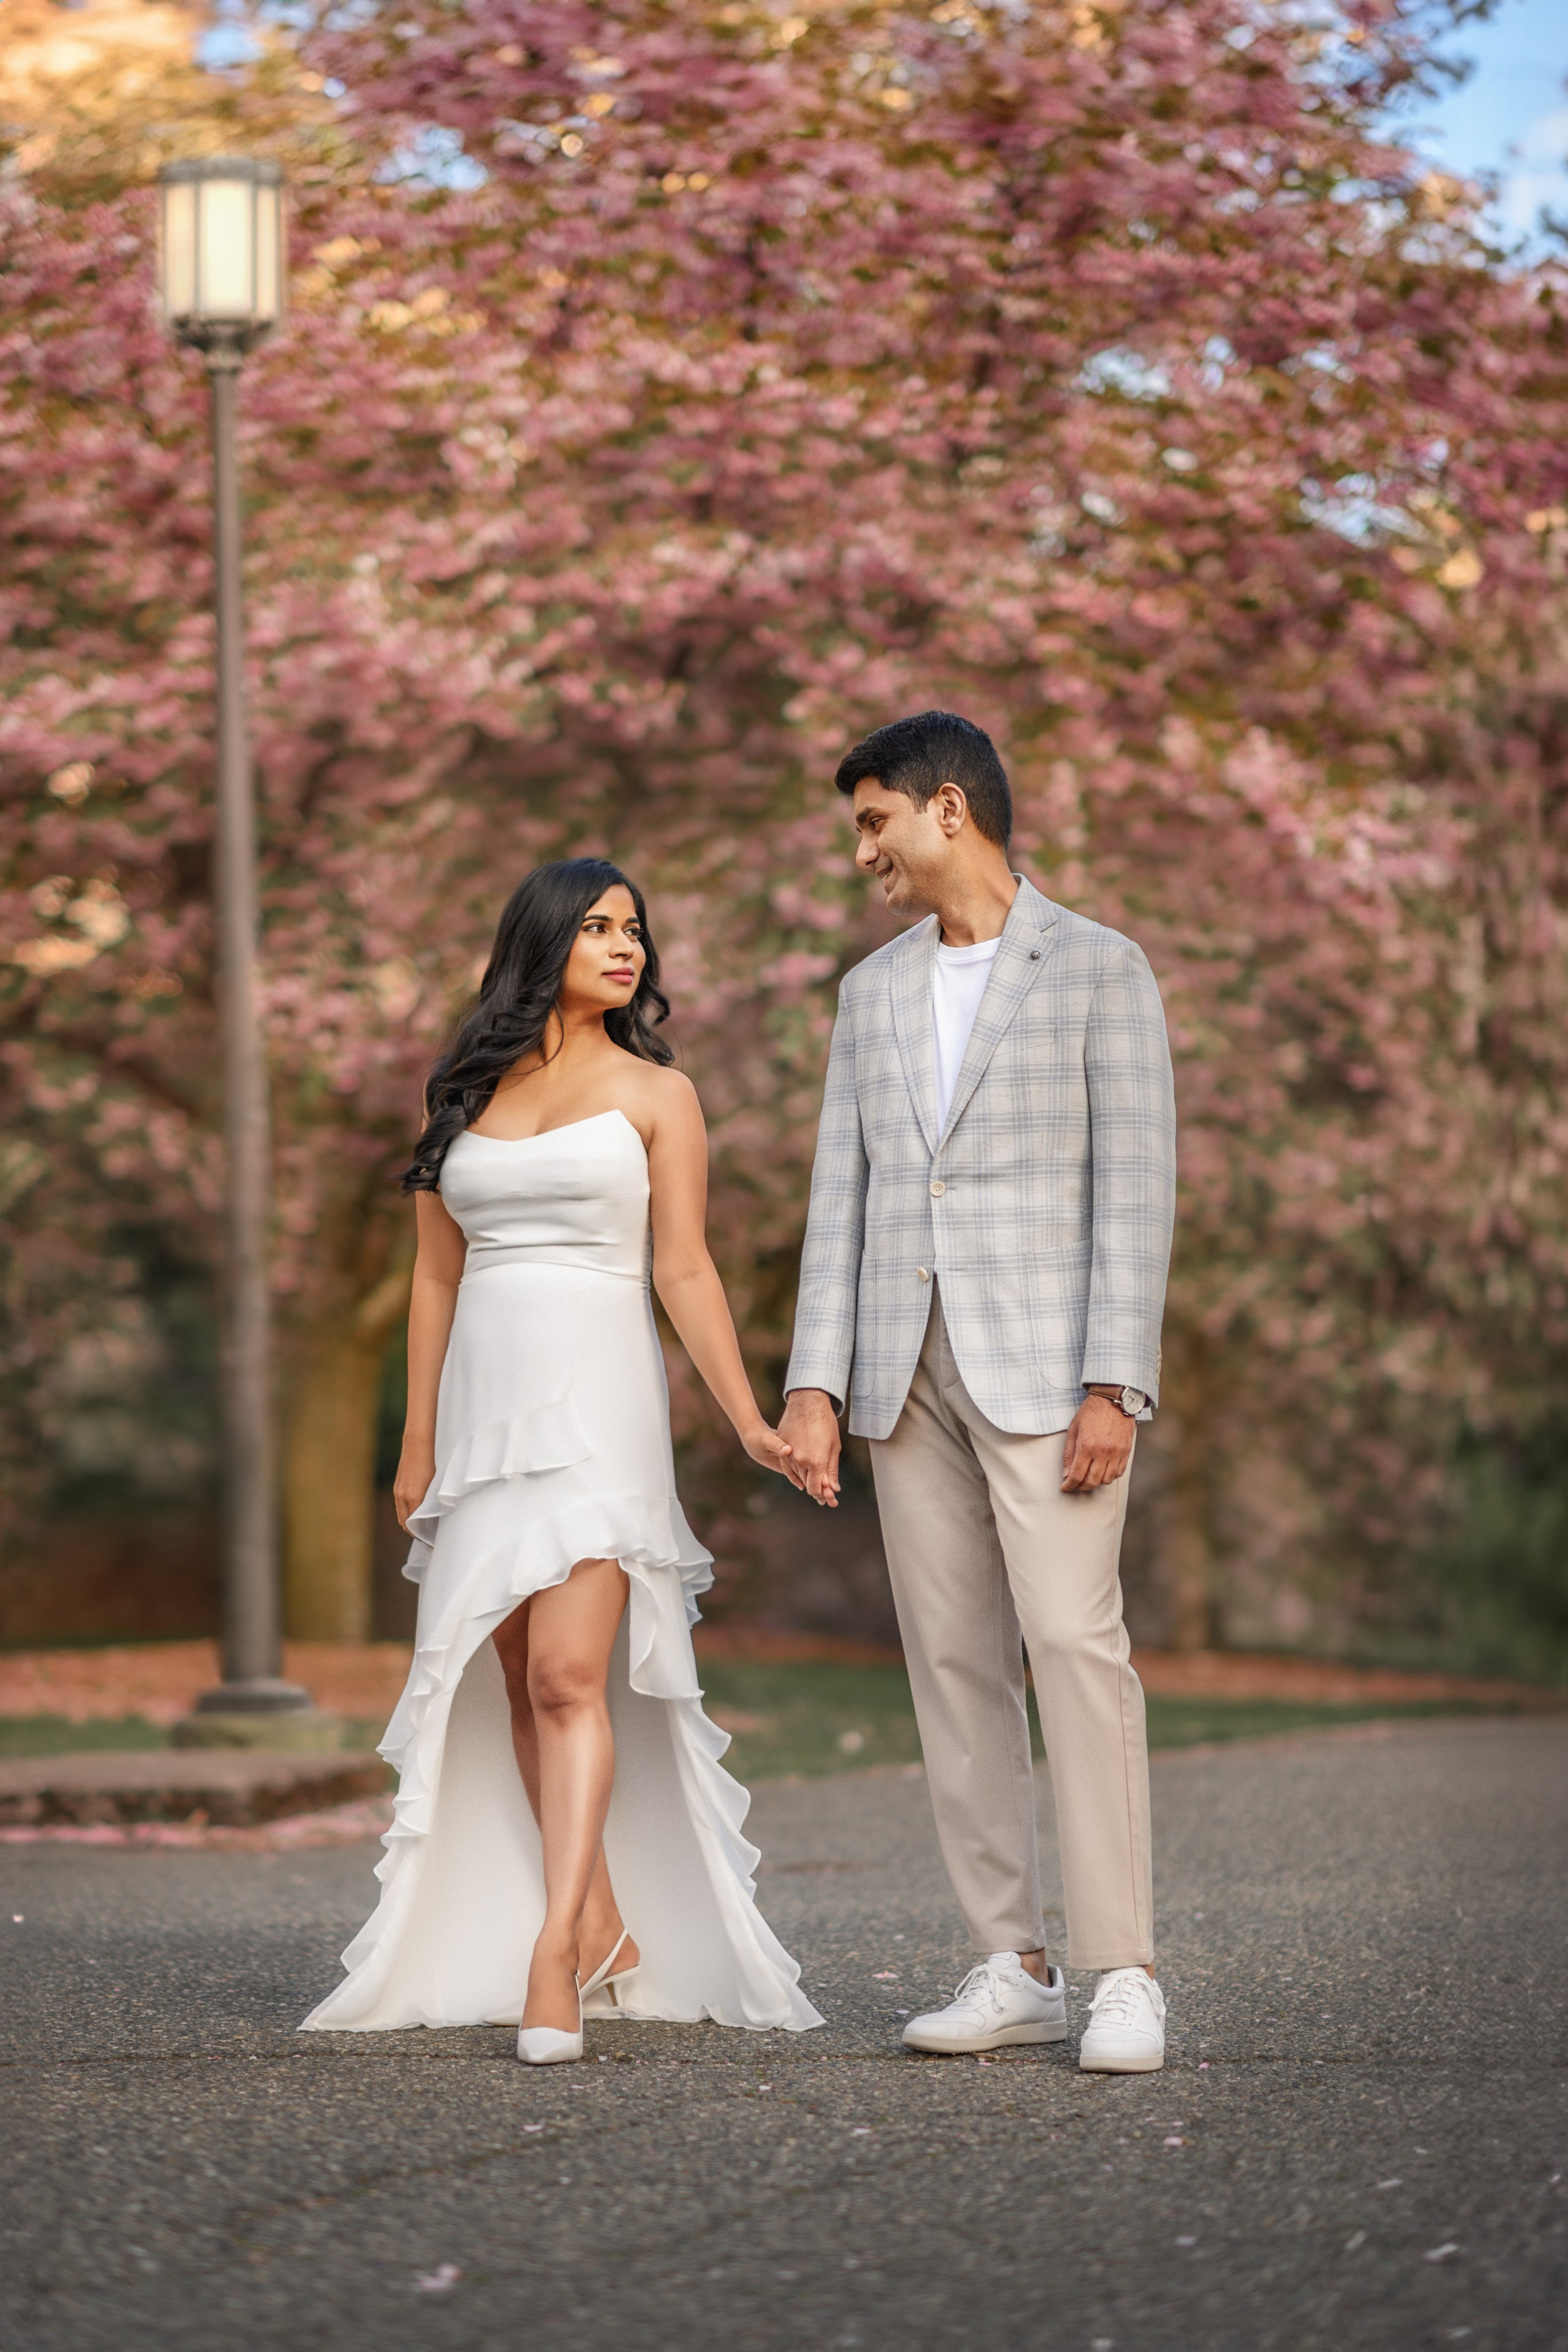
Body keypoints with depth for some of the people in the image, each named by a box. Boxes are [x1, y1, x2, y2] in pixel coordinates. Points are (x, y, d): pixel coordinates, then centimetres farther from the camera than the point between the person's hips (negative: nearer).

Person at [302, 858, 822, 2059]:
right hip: (485, 1405, 4)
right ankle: (604, 1931, 15)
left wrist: (749, 1420, -11)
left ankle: (553, 1958, -22)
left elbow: (684, 1271, -1)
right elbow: (437, 1275, 15)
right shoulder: (465, 1095, 13)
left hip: (599, 1405, -4)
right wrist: (419, 1442, 13)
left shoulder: (655, 1092, 4)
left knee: (569, 1676, -16)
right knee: (519, 1687, 5)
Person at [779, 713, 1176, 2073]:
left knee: (1075, 1642, -13)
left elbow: (1135, 1184, -7)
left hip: (1049, 1361, -5)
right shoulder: (872, 993, 16)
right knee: (954, 1661, 4)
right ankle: (1016, 1969, 8)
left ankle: (1125, 1975, -10)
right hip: (908, 1370, 6)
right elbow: (843, 1197, 12)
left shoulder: (1100, 970, -1)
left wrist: (1112, 1389, -15)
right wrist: (814, 1386, 2)